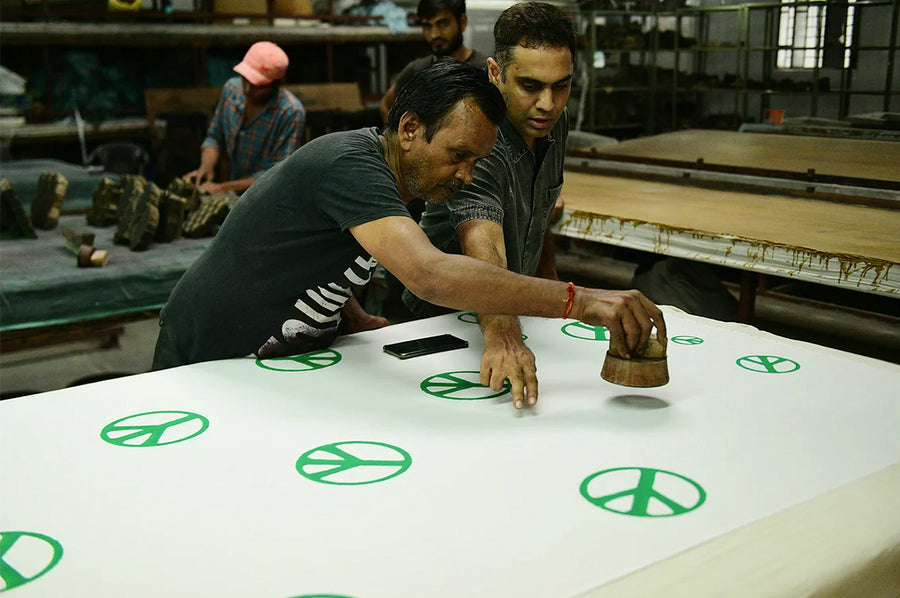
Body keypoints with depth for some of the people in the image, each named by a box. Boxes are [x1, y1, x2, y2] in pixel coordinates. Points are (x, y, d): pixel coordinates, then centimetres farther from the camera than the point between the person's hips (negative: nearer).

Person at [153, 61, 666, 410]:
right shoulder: (351, 164, -30)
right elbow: (431, 275, -46)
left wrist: (356, 320, -1)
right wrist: (579, 301, -49)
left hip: (281, 355, 8)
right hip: (211, 364, -8)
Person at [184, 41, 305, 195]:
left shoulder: (291, 113, -21)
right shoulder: (232, 88, -2)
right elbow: (215, 137, 11)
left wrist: (222, 188, -22)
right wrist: (206, 168, -9)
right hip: (235, 192, 6)